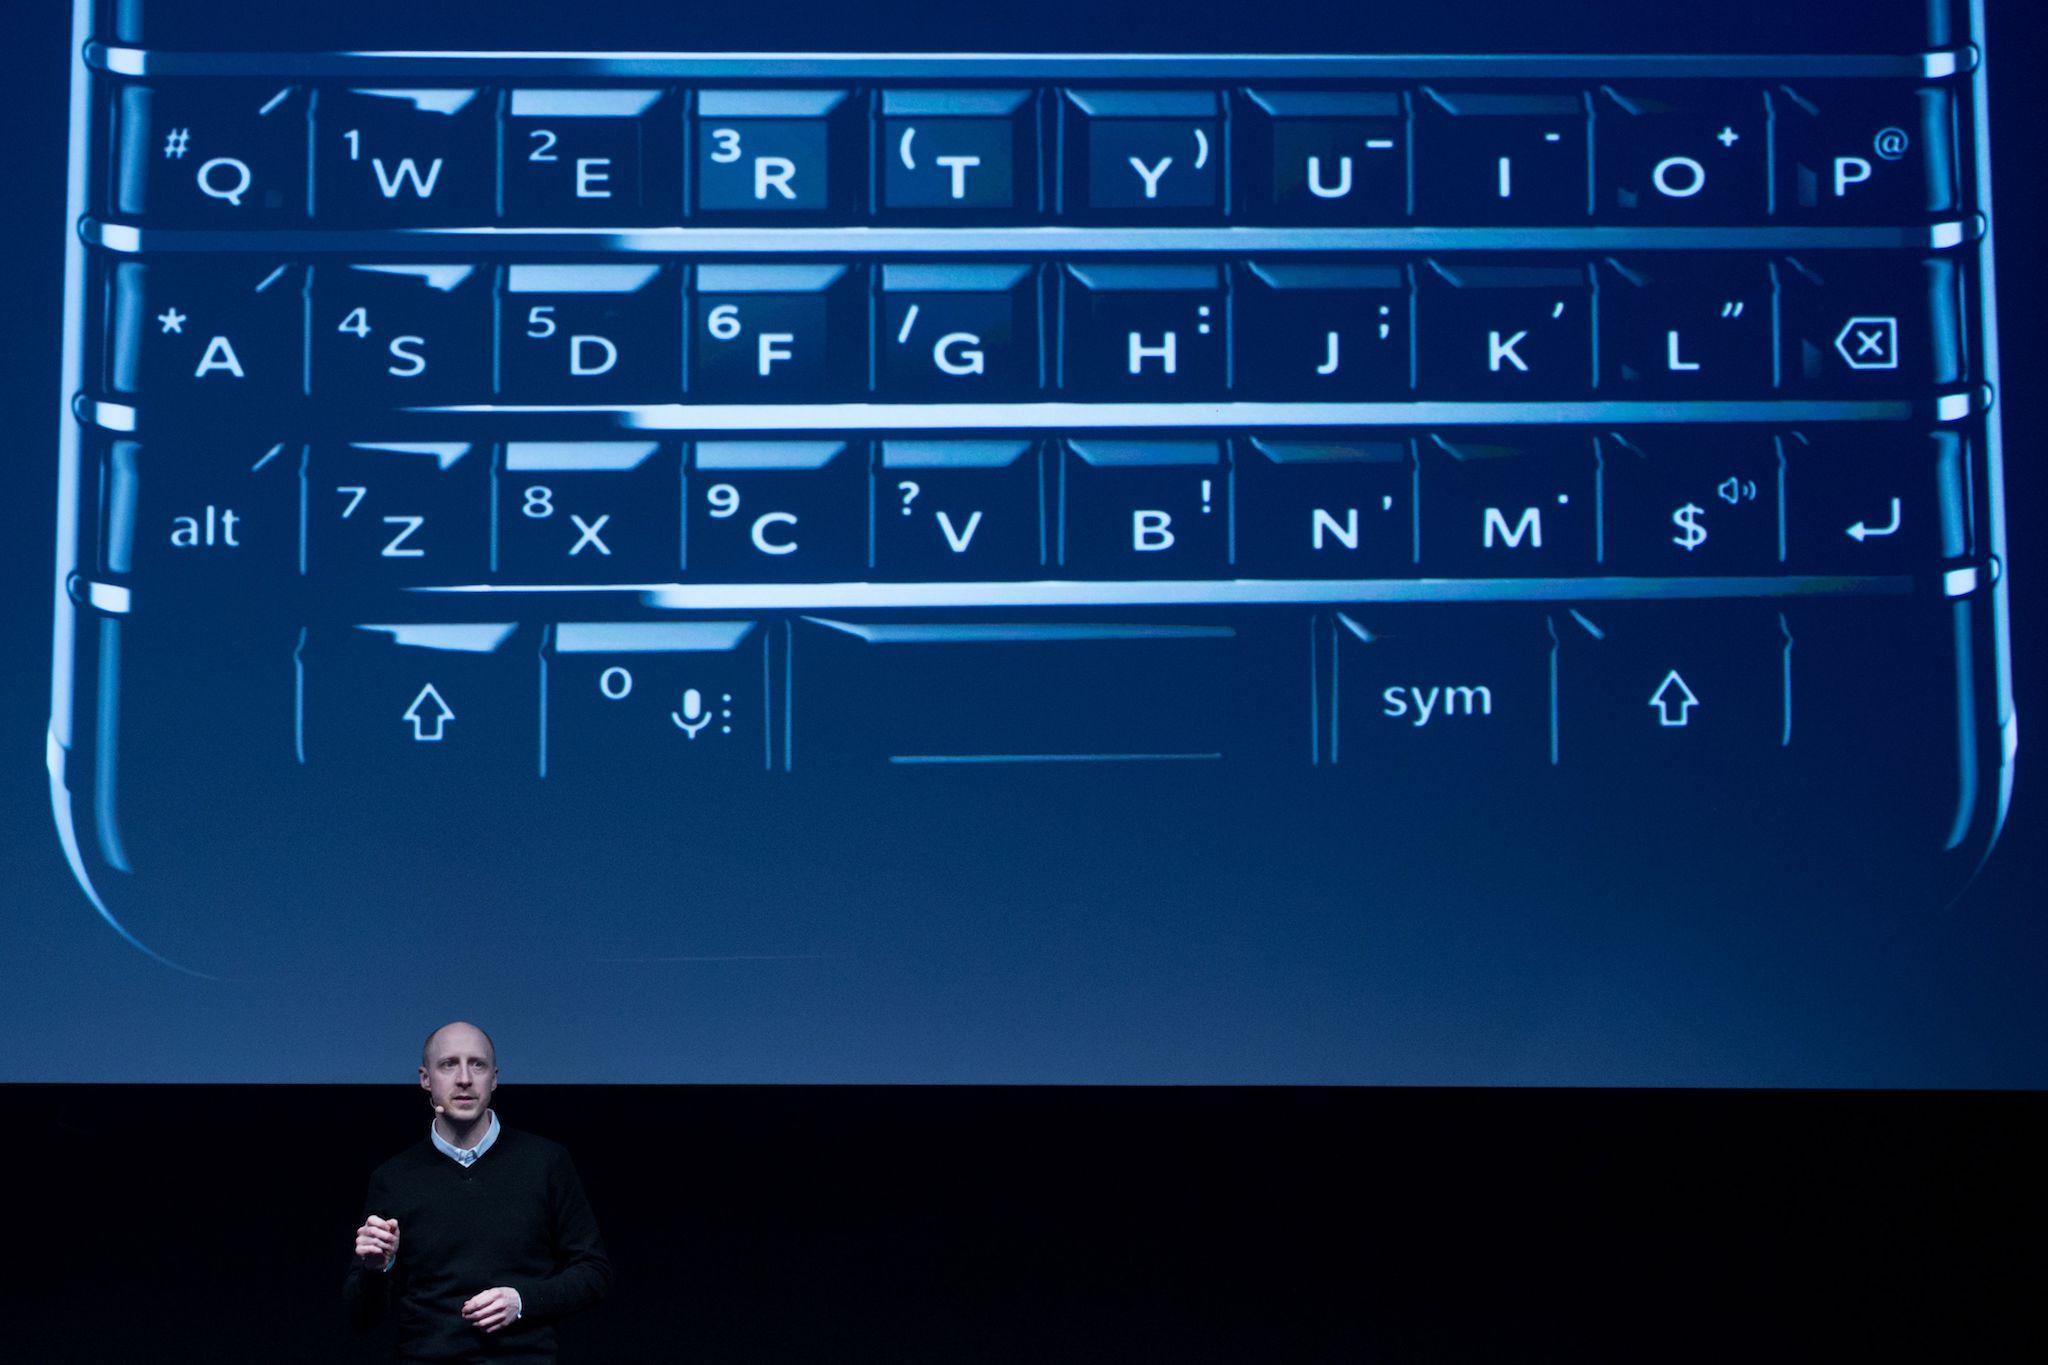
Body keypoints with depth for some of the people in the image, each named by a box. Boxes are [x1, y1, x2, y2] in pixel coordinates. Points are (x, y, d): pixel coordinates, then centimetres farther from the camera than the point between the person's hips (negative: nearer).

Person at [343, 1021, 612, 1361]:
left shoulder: (546, 1161, 5)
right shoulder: (392, 1178, 7)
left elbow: (593, 1270, 9)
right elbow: (362, 1318, 10)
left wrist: (523, 1301, -5)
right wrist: (375, 1269, -10)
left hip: (524, 1353, -1)